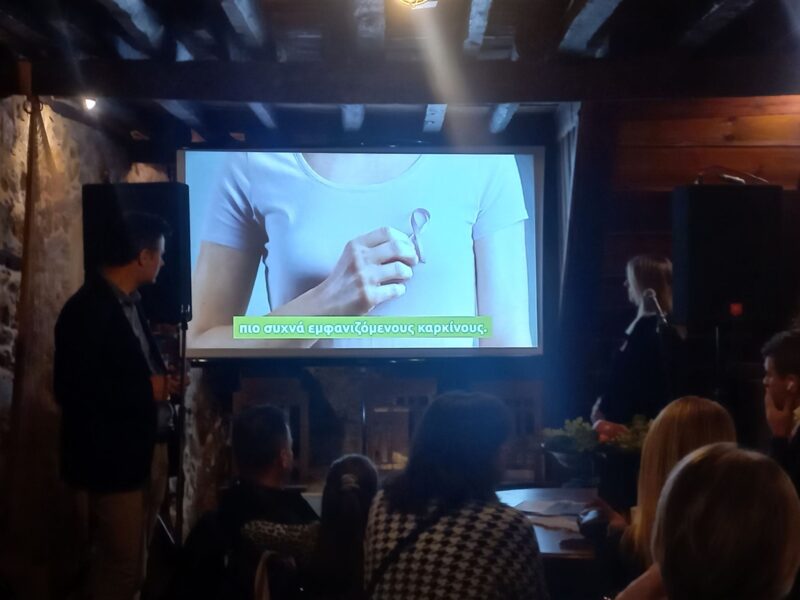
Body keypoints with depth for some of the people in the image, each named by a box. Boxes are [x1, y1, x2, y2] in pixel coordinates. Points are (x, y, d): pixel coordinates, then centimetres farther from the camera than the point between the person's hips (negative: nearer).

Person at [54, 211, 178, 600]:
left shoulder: (127, 300, 9)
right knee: (121, 565, 3)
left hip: (145, 447, 9)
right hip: (111, 459, -9)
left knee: (136, 558, 18)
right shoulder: (86, 310, -20)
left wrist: (162, 379, -2)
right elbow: (73, 391, -25)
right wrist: (147, 390, -19)